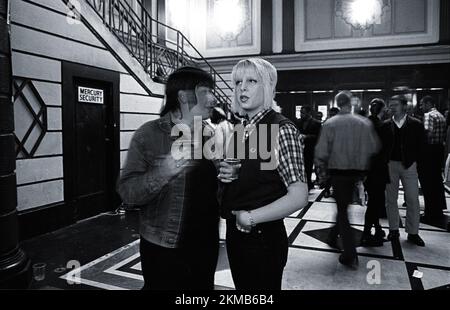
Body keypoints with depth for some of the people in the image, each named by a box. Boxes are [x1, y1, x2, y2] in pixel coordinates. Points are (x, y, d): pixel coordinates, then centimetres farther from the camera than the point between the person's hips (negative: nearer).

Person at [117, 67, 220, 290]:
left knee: (204, 286, 19)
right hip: (162, 249, -4)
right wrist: (167, 167, -31)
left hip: (205, 246, 4)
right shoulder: (148, 135, -11)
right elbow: (127, 192, -17)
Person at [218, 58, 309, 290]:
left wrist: (251, 217, -18)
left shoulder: (282, 130, -16)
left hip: (263, 238, -7)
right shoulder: (242, 130, 7)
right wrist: (225, 175, -3)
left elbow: (299, 196, -21)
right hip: (235, 234, 7)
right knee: (242, 287, 22)